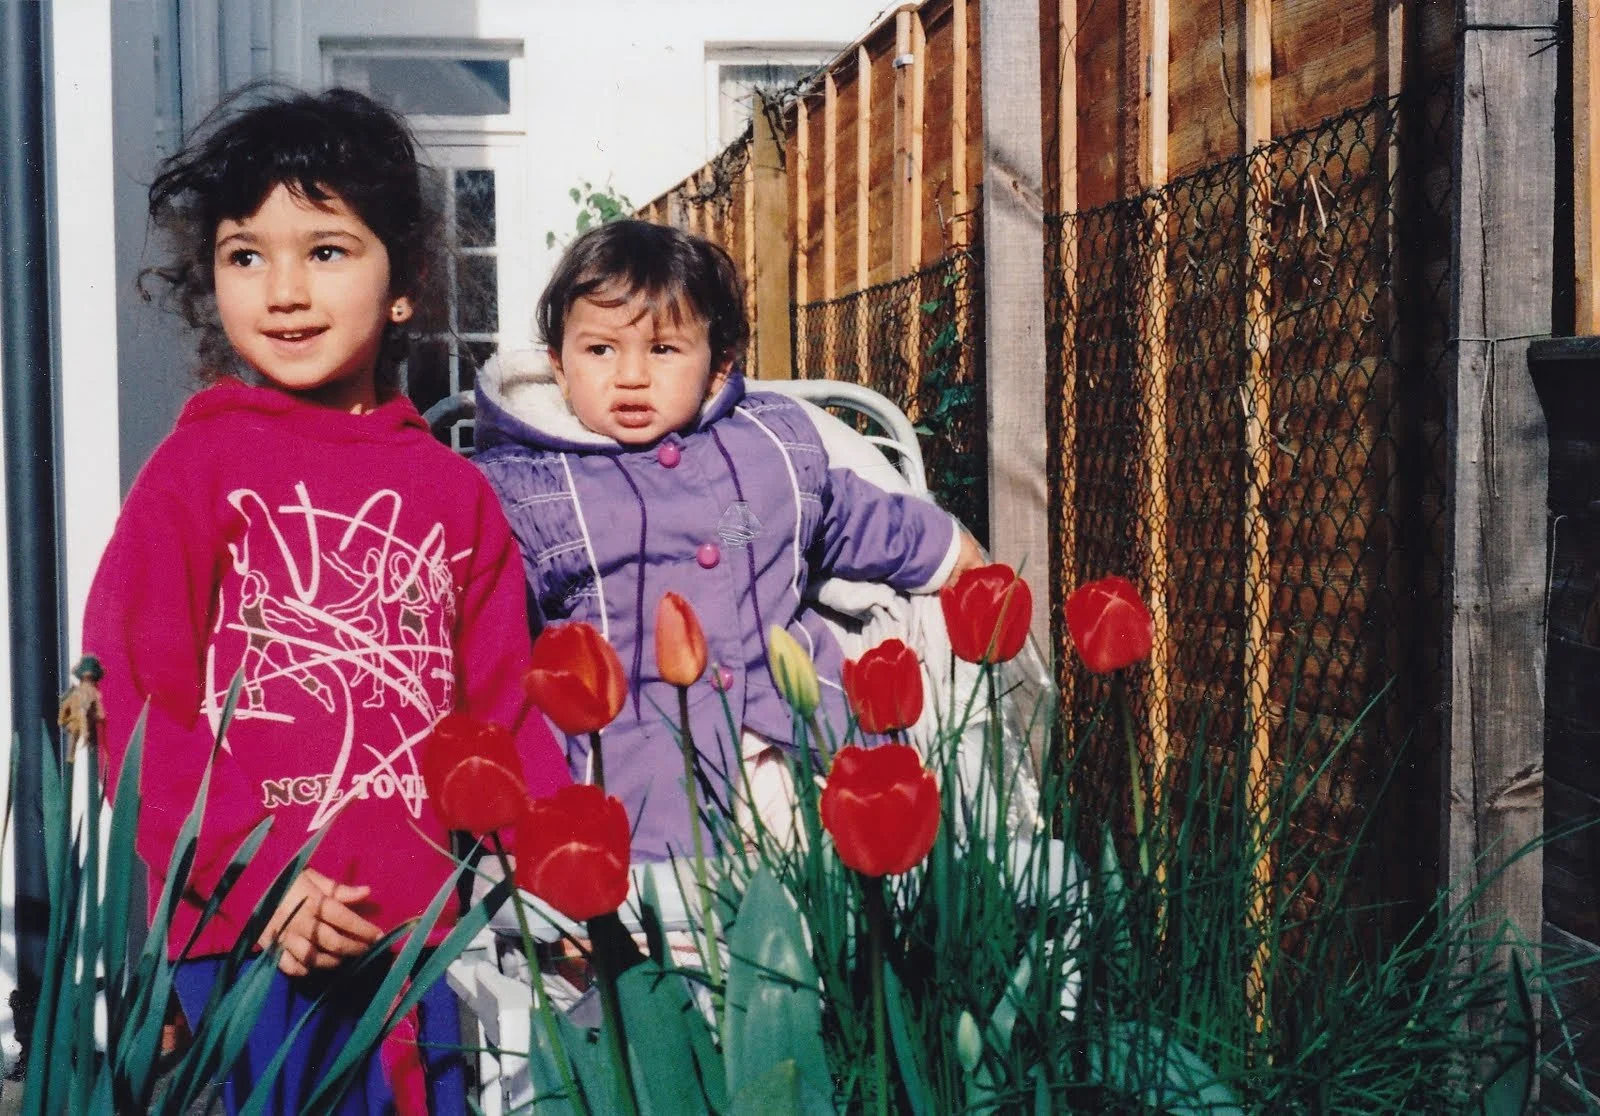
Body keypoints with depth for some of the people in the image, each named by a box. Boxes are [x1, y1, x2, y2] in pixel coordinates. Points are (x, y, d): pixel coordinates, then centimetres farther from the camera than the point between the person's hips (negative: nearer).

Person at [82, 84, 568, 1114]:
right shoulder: (196, 468, -2)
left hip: (422, 927, 4)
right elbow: (136, 699, -7)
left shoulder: (454, 492, 9)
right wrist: (257, 878, -15)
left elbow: (503, 708, 11)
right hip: (252, 937, -3)